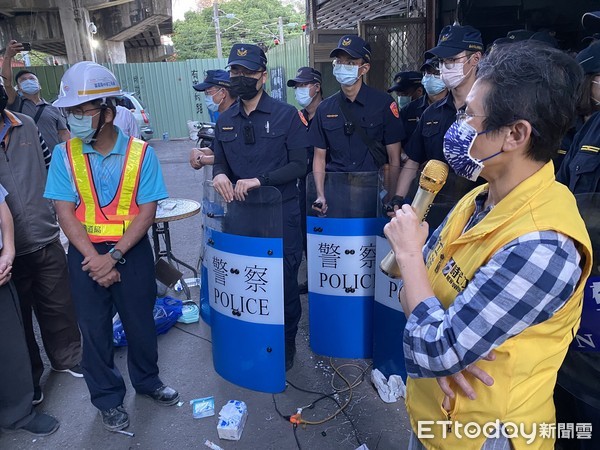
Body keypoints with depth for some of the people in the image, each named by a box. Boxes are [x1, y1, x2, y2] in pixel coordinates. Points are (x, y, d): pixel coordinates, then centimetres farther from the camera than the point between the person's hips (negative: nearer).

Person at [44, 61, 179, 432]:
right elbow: (65, 211, -6)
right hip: (86, 254, 1)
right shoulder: (65, 155, -4)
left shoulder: (140, 153, -9)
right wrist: (93, 258, -15)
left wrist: (114, 256, -17)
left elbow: (146, 211, -11)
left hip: (132, 252, -1)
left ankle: (147, 380, 40)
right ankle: (108, 398, 33)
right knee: (95, 329, 12)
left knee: (140, 322, 14)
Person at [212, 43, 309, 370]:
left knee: (284, 282, 7)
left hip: (281, 213, -3)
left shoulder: (286, 115, -4)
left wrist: (260, 179, -19)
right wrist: (219, 174, -9)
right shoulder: (225, 121, 9)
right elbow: (220, 161, 15)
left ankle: (286, 345, 29)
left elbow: (299, 165, -8)